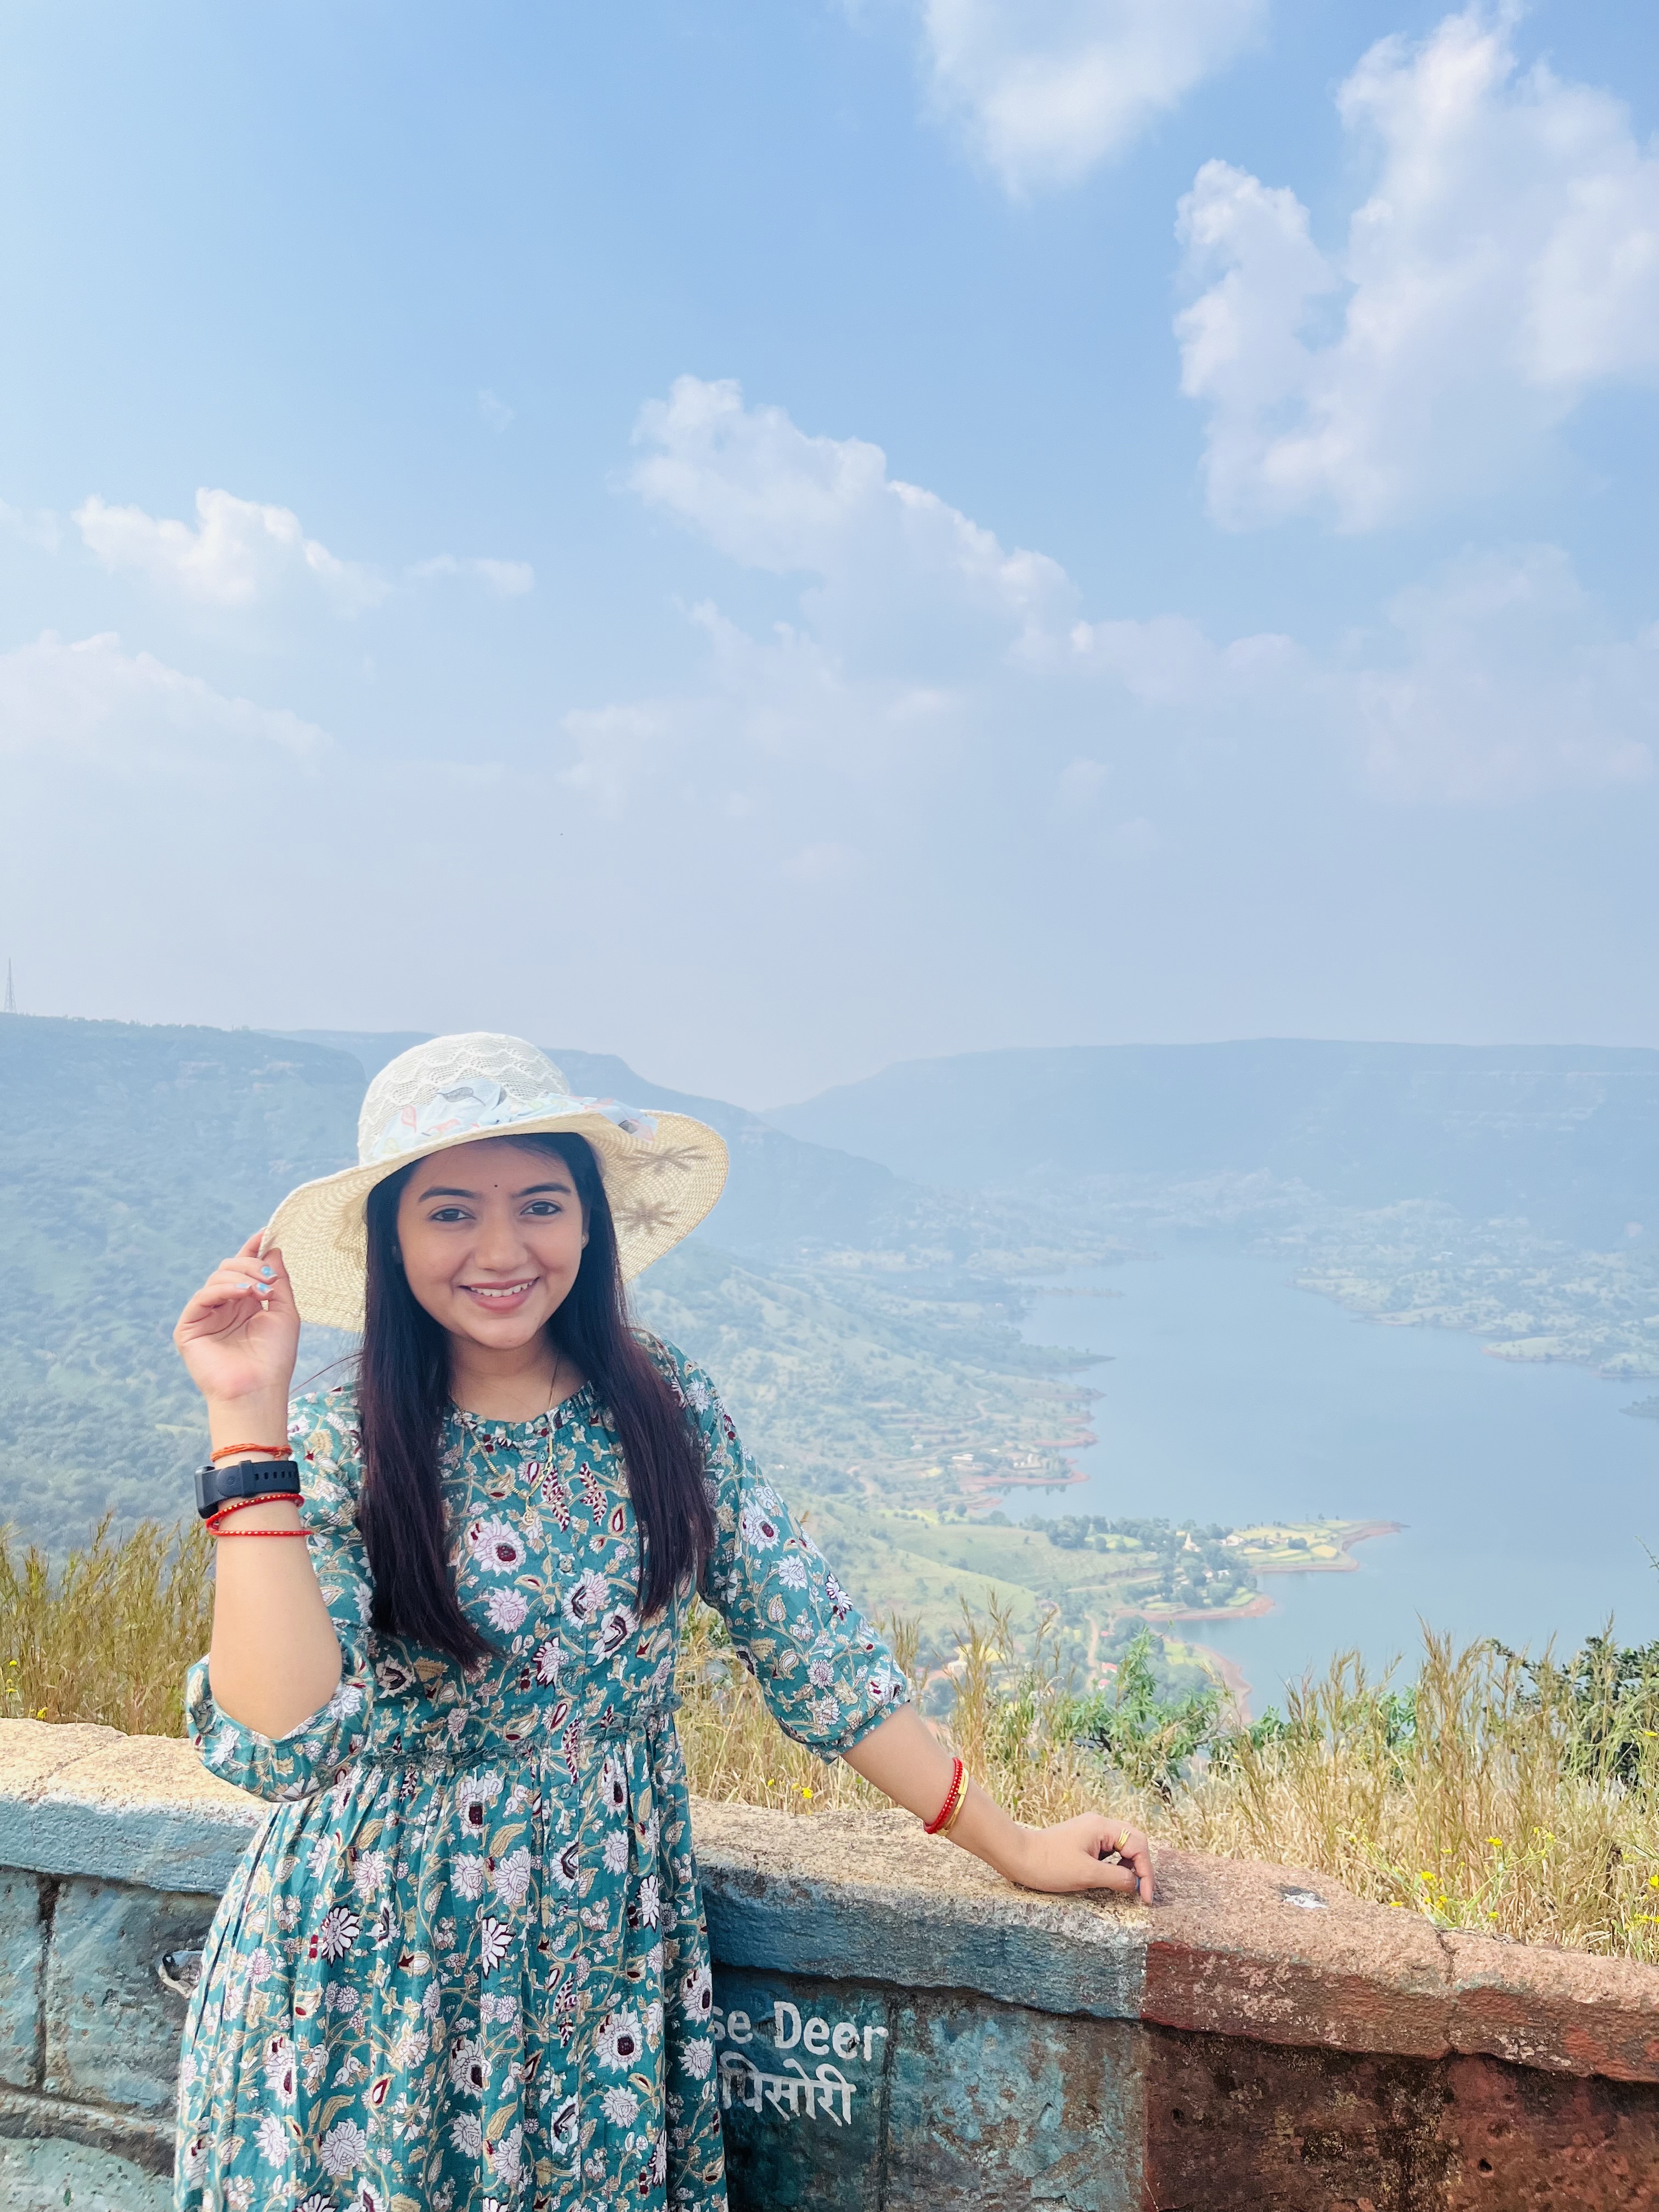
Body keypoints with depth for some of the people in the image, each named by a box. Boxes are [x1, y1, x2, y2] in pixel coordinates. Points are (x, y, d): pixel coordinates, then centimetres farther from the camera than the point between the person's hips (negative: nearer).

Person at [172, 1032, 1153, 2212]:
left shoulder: (666, 1405, -6)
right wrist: (246, 1421, -29)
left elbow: (811, 1643, -2)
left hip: (611, 1949, 3)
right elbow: (281, 1743, -27)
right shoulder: (335, 1447, -14)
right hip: (384, 1961, -2)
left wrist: (1011, 1843, -2)